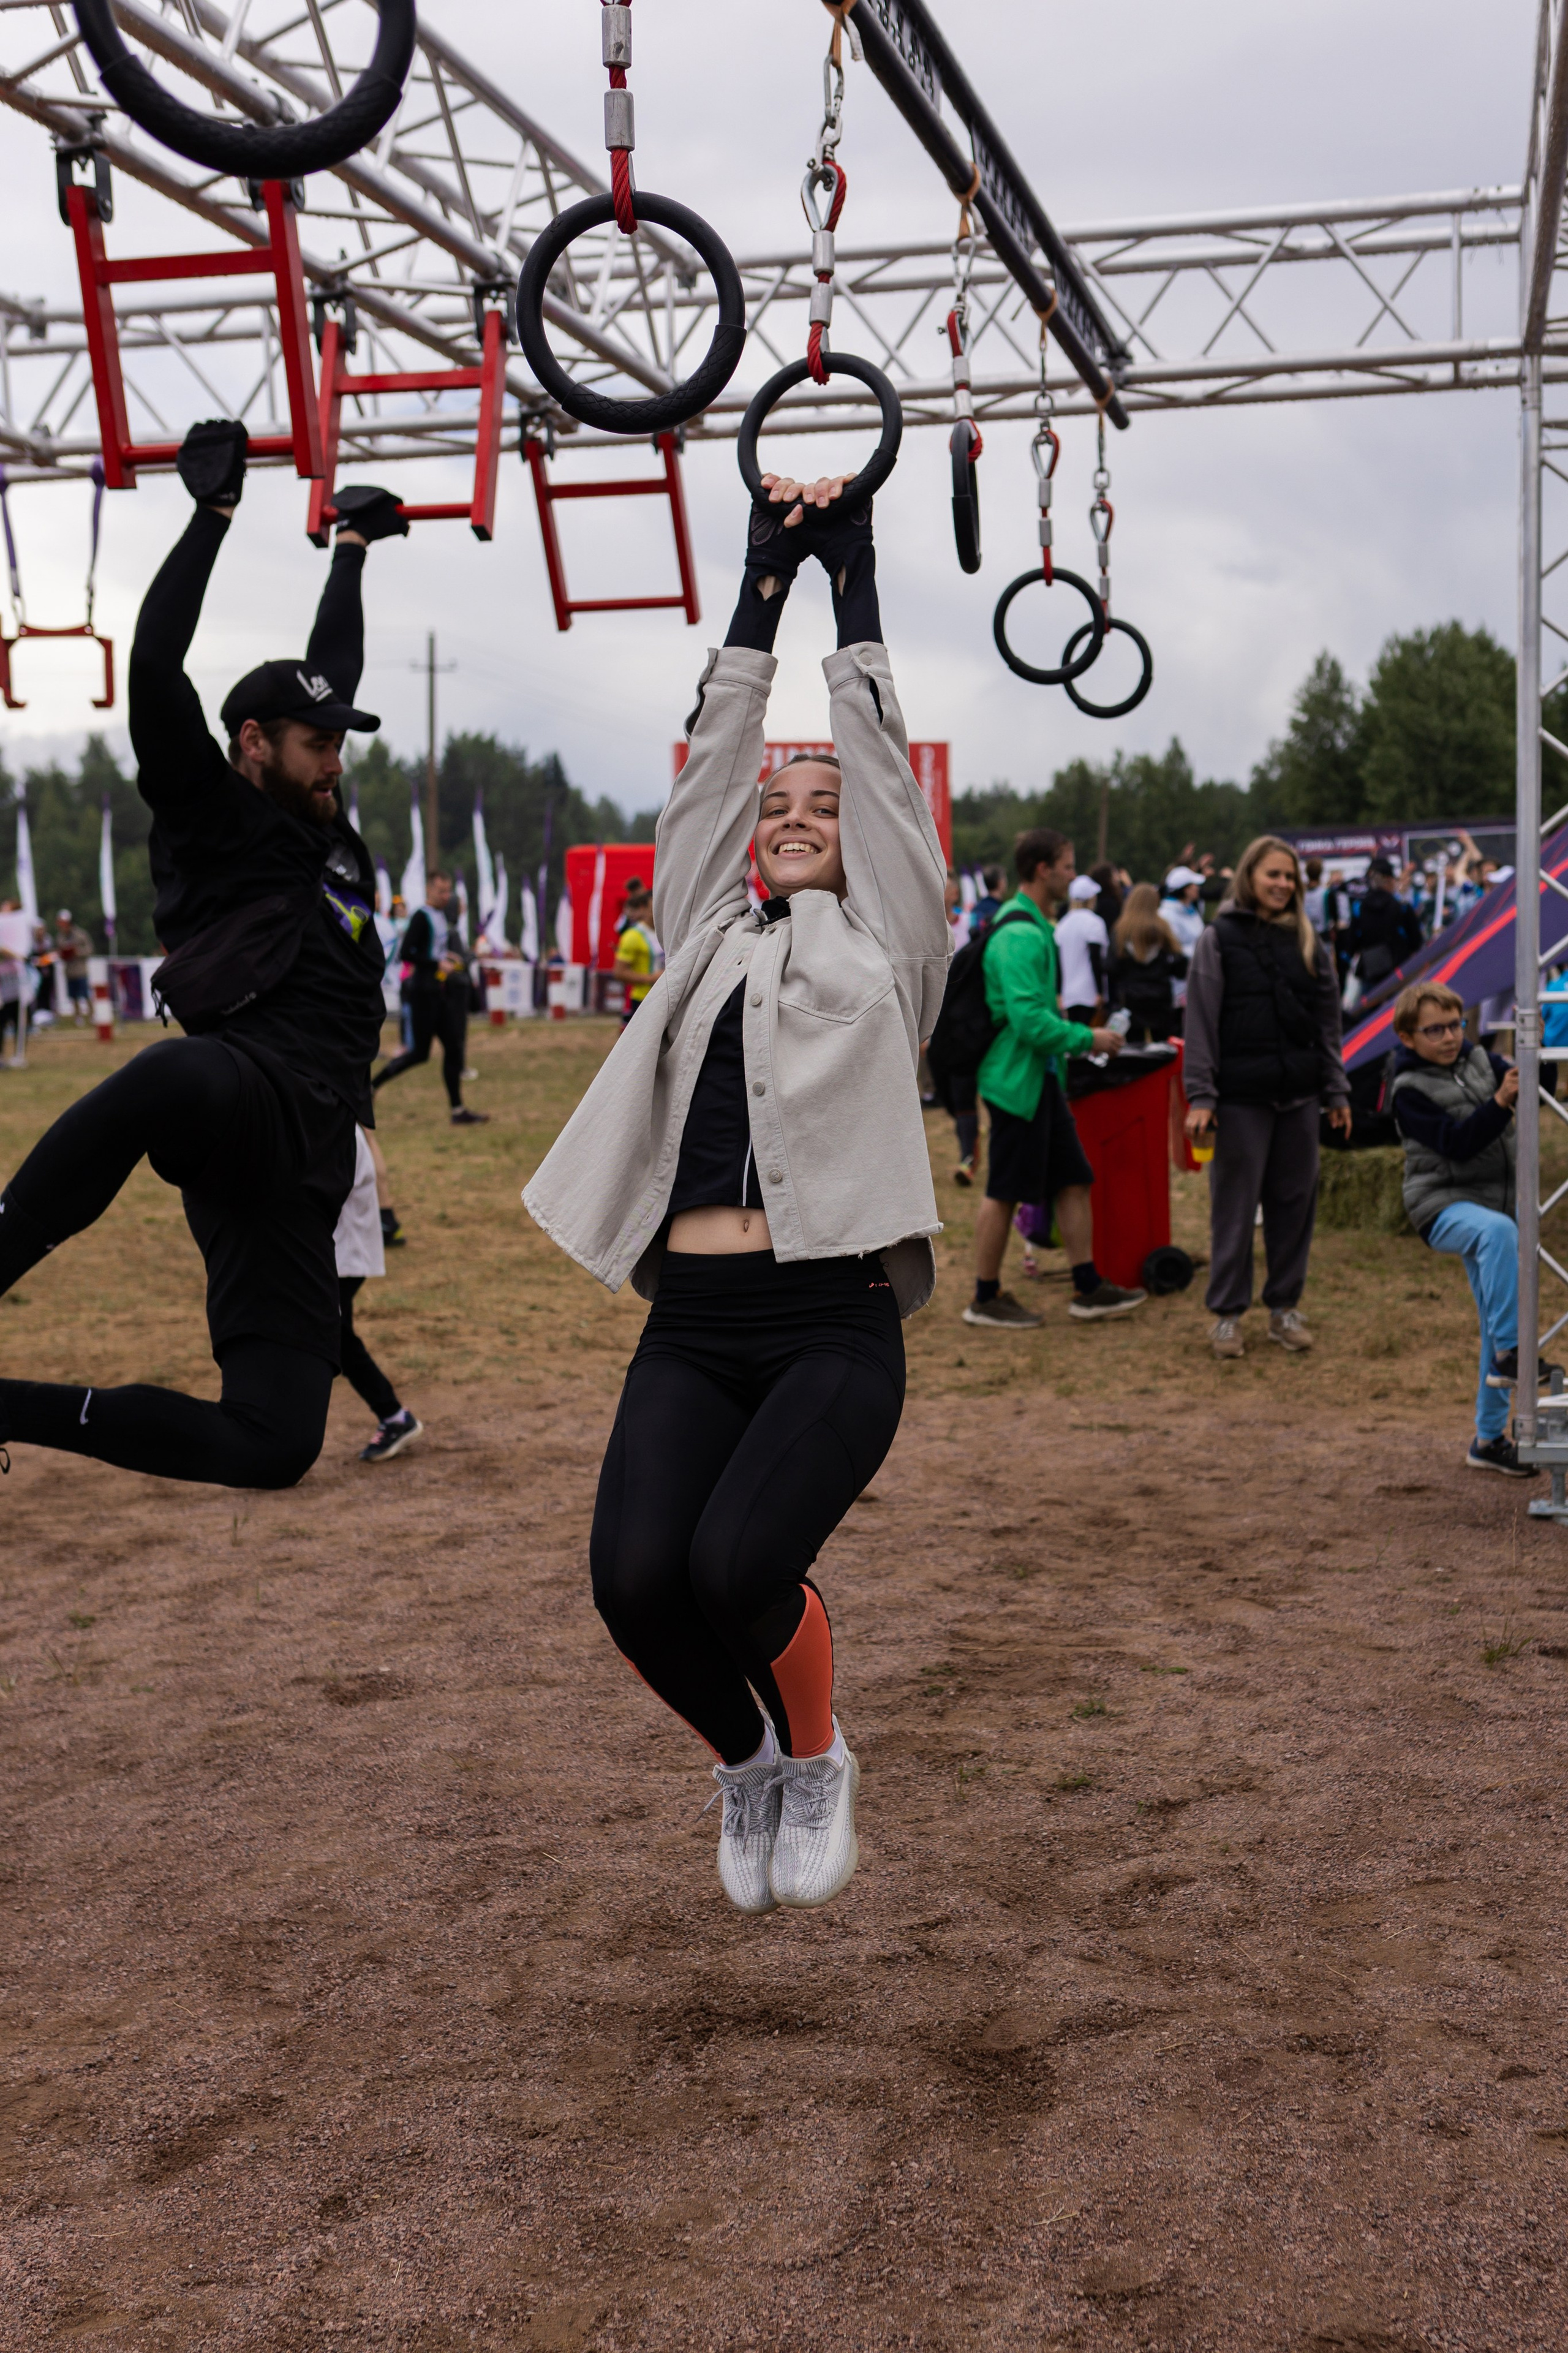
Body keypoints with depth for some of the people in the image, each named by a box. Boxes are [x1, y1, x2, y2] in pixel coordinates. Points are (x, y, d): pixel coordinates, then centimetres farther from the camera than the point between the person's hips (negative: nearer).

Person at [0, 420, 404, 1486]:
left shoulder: (324, 830, 27)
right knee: (173, 1077, -48)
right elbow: (156, 662, -5)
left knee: (277, 1447, -5)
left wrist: (353, 546, 48)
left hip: (308, 1167, 7)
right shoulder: (214, 818, 9)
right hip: (247, 1092, -7)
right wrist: (215, 511, 0)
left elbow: (332, 665, 40)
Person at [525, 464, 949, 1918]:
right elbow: (717, 743, 21)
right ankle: (744, 1759, 15)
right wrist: (766, 573, 25)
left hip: (833, 1323, -3)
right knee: (636, 1580, -18)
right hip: (691, 1326, 3)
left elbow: (875, 736, 15)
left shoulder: (884, 947, 13)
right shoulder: (706, 937, 21)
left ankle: (815, 1755, 9)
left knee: (738, 1567, -25)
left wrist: (852, 568, 21)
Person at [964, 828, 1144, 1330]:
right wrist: (1088, 1039, -16)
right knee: (1004, 1191, 0)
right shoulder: (1020, 935, -20)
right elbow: (1029, 1019, -26)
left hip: (1041, 1076, 10)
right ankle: (985, 1298, 11)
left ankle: (1088, 1288, 16)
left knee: (1074, 1178, 11)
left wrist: (1073, 1033, 12)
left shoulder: (1035, 926, 14)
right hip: (1016, 1078, -10)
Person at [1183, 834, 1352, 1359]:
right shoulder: (1218, 940, -1)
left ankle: (1285, 1307, 19)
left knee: (1295, 1202, 7)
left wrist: (1337, 1091, 11)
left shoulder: (1308, 942, 11)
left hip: (1298, 1096, 4)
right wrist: (1200, 1096, -10)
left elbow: (1328, 1020, 15)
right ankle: (1227, 1313, 9)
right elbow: (1200, 1022, -4)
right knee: (1234, 1207, 0)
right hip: (1241, 1096, -4)